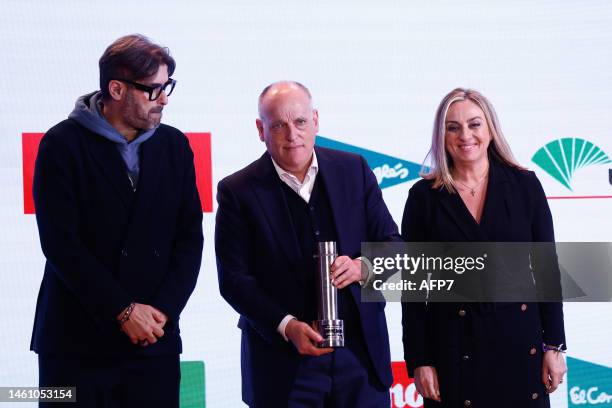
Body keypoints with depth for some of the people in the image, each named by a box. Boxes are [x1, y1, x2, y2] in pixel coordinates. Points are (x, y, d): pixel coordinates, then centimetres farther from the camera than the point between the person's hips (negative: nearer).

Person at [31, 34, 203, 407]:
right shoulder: (63, 144, -3)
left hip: (156, 339, 3)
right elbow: (60, 243, -9)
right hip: (77, 341, -3)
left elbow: (190, 238, 6)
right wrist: (123, 310, -12)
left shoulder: (175, 145, 8)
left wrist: (163, 310, -7)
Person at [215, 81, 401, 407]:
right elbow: (234, 279, -6)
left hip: (361, 352, 3)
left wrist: (362, 266, -15)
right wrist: (287, 326, -17)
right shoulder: (238, 191, -4)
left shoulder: (354, 170, 4)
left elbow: (392, 246, 7)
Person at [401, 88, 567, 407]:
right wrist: (419, 361, -3)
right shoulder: (424, 196, 0)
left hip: (519, 341, 1)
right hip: (454, 347, -1)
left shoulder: (524, 185, 3)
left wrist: (554, 345, 1)